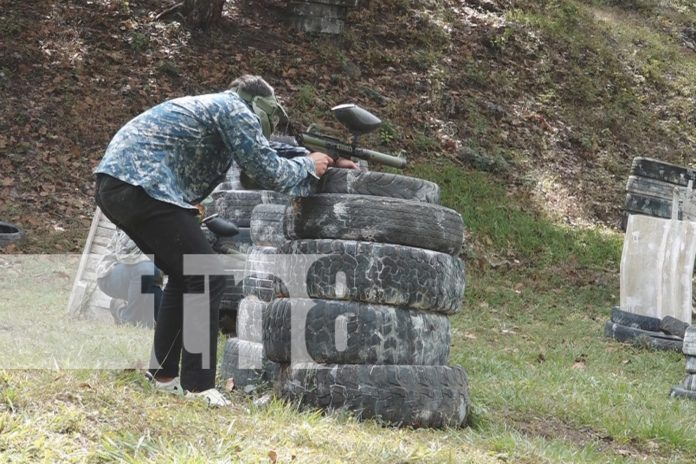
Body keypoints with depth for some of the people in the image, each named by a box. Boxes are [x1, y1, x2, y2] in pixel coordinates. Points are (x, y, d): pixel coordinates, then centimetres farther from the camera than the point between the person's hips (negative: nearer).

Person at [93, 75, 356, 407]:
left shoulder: (208, 107, 28)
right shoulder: (236, 109, 0)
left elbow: (259, 161, 34)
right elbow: (267, 171, -4)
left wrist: (323, 162, 35)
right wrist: (309, 166, 15)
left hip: (112, 183, 10)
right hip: (142, 188, -10)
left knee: (186, 276, 21)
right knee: (207, 279, -3)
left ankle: (164, 376, 22)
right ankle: (198, 388, -5)